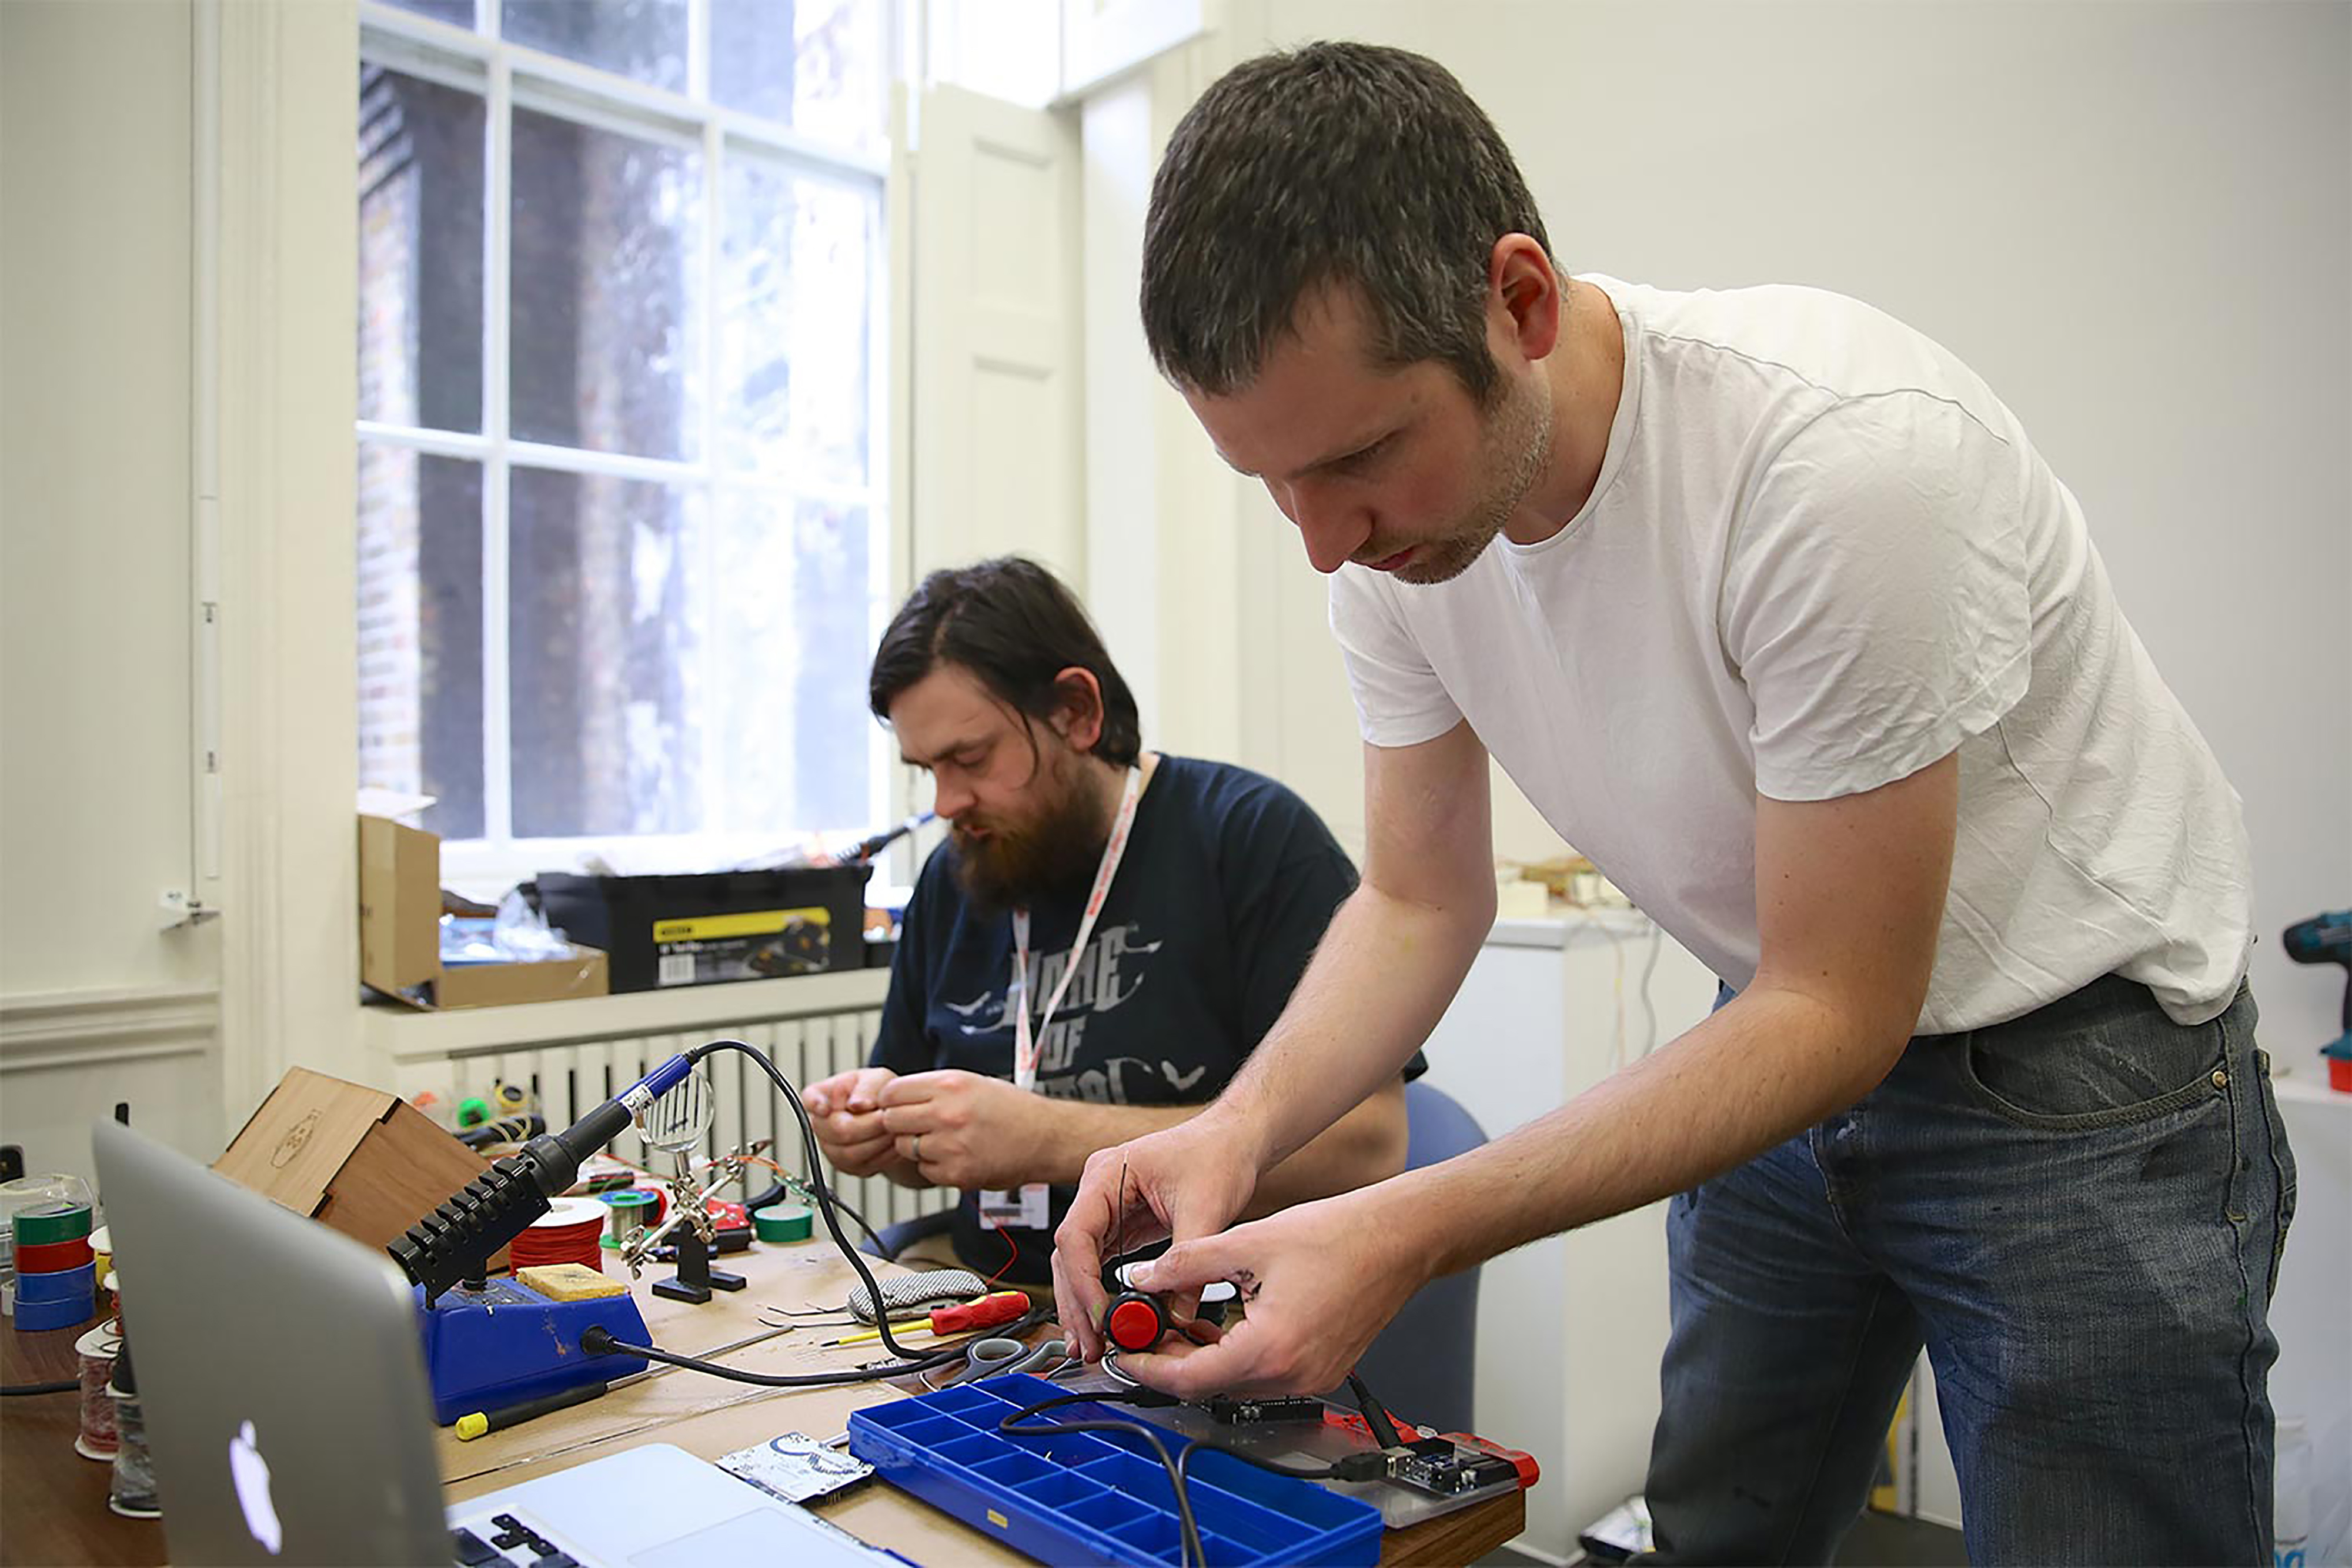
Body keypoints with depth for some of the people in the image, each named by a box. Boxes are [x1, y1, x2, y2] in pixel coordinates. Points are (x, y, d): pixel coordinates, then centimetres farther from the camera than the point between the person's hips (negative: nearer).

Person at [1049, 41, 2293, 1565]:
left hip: (2075, 1075, -5)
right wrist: (1240, 1125, -21)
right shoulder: (1391, 520, -12)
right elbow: (1420, 902, -2)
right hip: (1797, 1040, 6)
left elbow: (1836, 1014, -27)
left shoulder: (1845, 450, -33)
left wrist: (1407, 1235, -34)